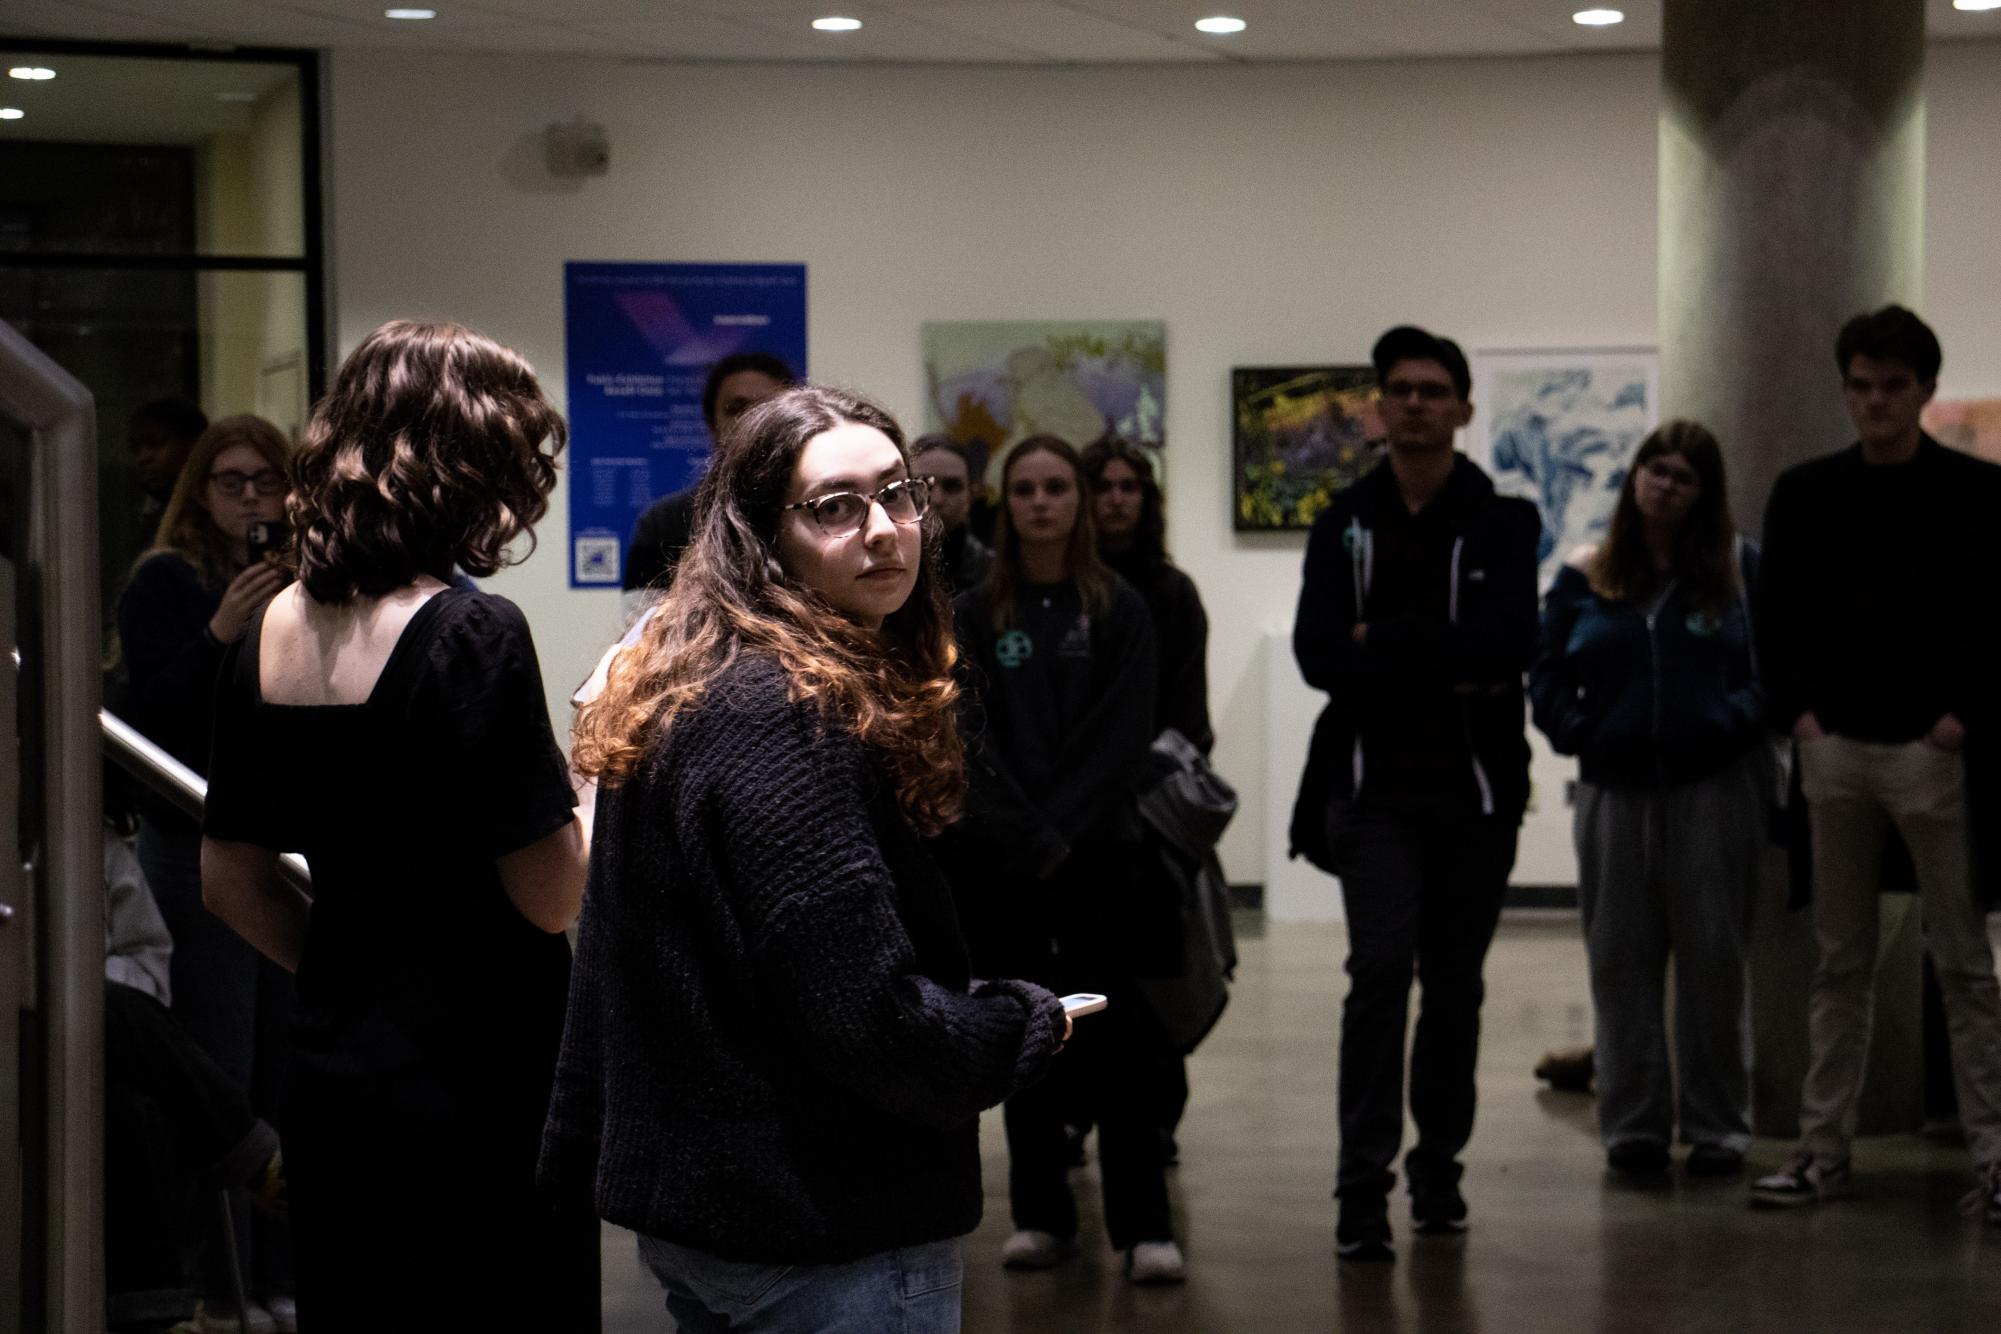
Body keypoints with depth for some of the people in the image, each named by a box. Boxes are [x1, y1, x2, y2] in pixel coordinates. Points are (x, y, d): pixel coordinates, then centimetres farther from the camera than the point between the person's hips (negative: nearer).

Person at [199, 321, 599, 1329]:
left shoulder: (269, 633, 5)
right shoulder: (470, 633, -16)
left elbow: (228, 879, 13)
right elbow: (550, 897, -16)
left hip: (331, 1083, 7)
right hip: (484, 1094, -7)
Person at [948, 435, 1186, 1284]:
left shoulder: (1119, 612, 4)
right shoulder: (973, 616, 5)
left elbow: (1123, 738, -3)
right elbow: (969, 741, -2)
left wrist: (1061, 829, -12)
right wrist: (1030, 841, -12)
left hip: (1100, 852, -1)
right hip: (1000, 861, 1)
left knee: (1118, 1034, -4)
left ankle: (1144, 1225, -3)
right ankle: (1041, 1217, 12)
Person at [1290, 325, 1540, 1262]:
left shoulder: (1502, 522, 1)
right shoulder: (1346, 526, 6)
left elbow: (1508, 641, -15)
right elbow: (1319, 655, -7)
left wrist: (1384, 641, -13)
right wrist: (1446, 668, -13)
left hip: (1477, 787, 1)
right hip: (1376, 787, -1)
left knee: (1454, 984, 10)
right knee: (1380, 971, -13)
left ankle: (1438, 1168, 22)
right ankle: (1363, 1187, -14)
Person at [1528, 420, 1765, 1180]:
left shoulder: (1741, 569, 4)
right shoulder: (1585, 577, 9)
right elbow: (1548, 674, 10)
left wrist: (1741, 717, -11)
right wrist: (1578, 734, -4)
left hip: (1716, 787, -2)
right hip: (1615, 790, 2)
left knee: (1713, 956, 1)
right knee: (1621, 959, 4)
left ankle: (1717, 1126, 9)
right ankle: (1633, 1124, 10)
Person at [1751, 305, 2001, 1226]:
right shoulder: (1804, 494, 8)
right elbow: (1777, 616, 11)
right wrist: (1797, 714, -1)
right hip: (1834, 750, 3)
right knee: (1839, 962, 9)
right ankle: (1823, 1149, 13)